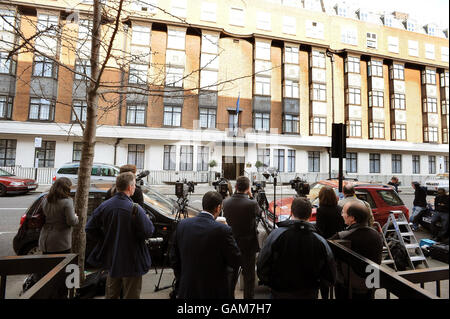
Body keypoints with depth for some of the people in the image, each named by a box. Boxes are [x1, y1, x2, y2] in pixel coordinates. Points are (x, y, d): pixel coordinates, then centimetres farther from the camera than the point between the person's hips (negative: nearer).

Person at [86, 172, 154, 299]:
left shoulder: (104, 206, -7)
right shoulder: (135, 209, -25)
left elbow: (90, 229, -2)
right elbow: (148, 232, -22)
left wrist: (106, 239, 9)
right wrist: (146, 218, -3)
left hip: (111, 260, 6)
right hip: (131, 262, -5)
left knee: (111, 294, 26)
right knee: (131, 295, 12)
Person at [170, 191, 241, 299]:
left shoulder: (182, 225, -8)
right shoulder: (222, 230, -23)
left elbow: (174, 259, 2)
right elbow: (236, 262, -13)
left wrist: (180, 282, 15)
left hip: (187, 291, 4)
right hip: (214, 291, -3)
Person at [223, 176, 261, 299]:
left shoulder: (226, 202, -11)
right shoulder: (252, 204, -22)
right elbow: (258, 212, -2)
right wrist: (251, 196, 2)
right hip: (248, 245, -4)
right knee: (249, 276, 14)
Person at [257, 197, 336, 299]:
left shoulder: (276, 235, -21)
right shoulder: (320, 241, -17)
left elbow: (262, 266, -15)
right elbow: (331, 279, -6)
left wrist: (272, 284, 2)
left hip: (280, 293, -1)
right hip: (309, 294, 1)